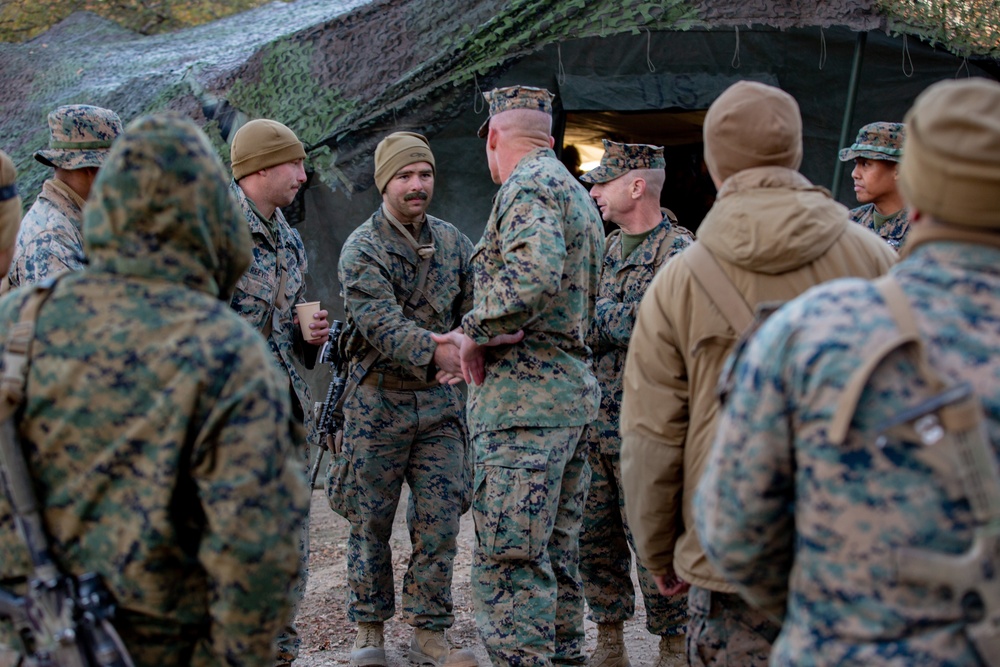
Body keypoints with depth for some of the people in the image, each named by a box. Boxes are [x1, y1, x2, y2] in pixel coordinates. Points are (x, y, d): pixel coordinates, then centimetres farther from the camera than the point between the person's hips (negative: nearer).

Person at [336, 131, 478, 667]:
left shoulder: (452, 242, 8)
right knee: (372, 520, 6)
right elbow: (381, 324, -22)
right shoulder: (361, 249, -8)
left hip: (440, 401, 4)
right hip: (379, 402, -3)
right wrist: (436, 353, -39)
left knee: (439, 521, 3)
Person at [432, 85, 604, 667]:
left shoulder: (529, 185, -9)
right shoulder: (577, 194, 22)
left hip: (523, 399, -10)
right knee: (557, 553, 17)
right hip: (575, 388, 10)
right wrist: (483, 339, 24)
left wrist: (476, 334, -15)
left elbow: (535, 275, -28)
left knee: (509, 562, -9)